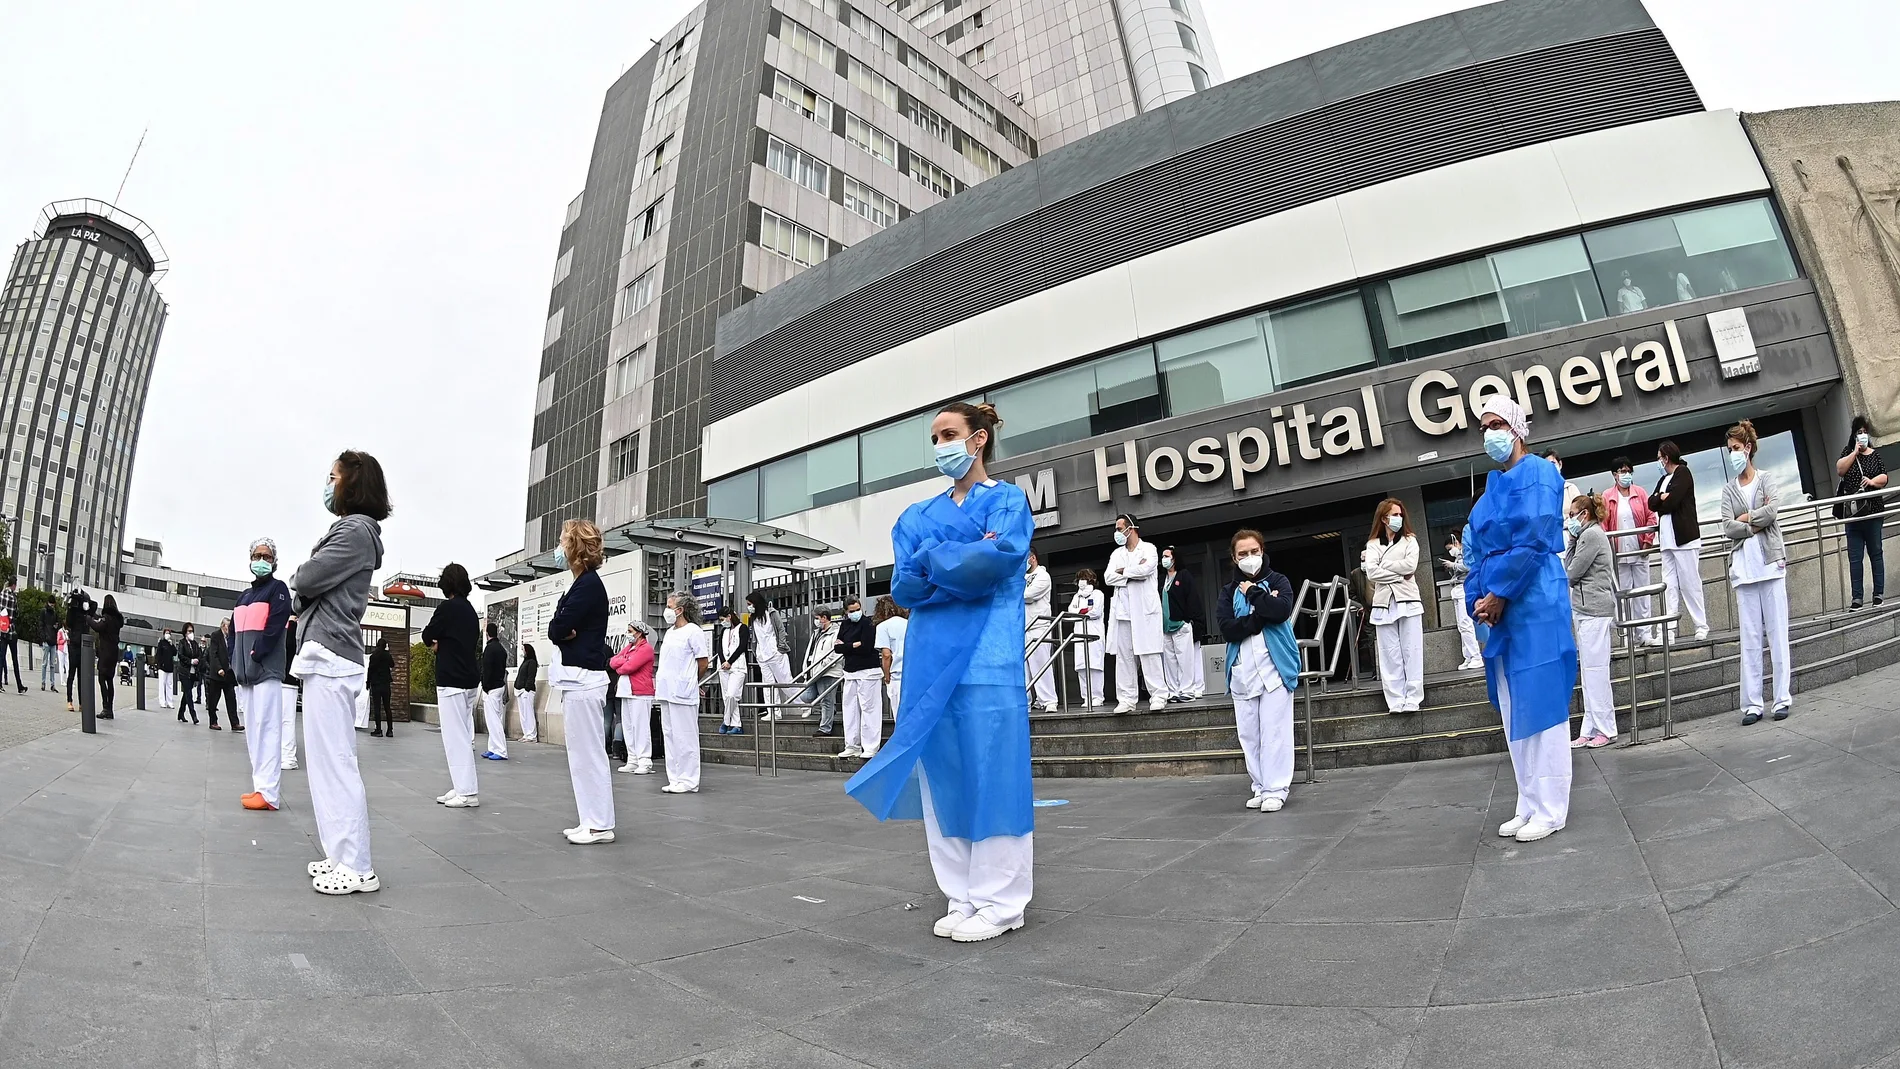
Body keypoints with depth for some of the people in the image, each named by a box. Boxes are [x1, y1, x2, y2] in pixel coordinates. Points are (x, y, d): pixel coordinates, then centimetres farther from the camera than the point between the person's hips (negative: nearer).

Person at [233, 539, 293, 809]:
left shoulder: (277, 588, 1)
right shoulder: (244, 595, 22)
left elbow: (275, 627, -11)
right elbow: (234, 631, 19)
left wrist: (257, 655, -18)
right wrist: (234, 663, 7)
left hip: (266, 669, -8)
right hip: (245, 671, 8)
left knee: (266, 727, -11)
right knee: (252, 730, 9)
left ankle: (268, 792, -13)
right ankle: (261, 786, 14)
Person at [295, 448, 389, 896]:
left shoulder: (355, 530, -9)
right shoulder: (351, 530, 22)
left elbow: (305, 581, -14)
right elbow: (307, 588, 22)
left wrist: (302, 571, 7)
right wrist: (309, 575, 2)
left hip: (330, 658, -11)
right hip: (329, 657, 11)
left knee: (333, 763, -8)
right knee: (330, 762, 12)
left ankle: (355, 867, -4)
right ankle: (345, 857, 19)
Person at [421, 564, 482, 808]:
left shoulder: (448, 608, -10)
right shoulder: (470, 611, 13)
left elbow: (427, 636, -4)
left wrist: (435, 642, 16)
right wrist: (442, 645, 8)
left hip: (452, 680, -8)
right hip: (469, 679, 8)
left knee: (456, 736, -6)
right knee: (464, 735, 12)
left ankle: (467, 792, -5)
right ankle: (461, 788, 17)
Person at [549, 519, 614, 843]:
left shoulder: (589, 585, -13)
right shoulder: (583, 584, 17)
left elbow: (556, 629, -16)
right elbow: (557, 630, 12)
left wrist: (563, 629, 3)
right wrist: (568, 630, -8)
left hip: (583, 680, -10)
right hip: (577, 679, 10)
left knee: (589, 753, -5)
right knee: (582, 753, 13)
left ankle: (601, 825, 2)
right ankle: (592, 821, 19)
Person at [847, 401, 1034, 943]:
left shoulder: (1008, 500, 5)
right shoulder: (919, 515, 18)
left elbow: (997, 560, -14)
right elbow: (903, 587, 4)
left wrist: (933, 555, -2)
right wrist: (968, 562, -9)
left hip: (987, 660, -5)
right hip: (931, 660, 5)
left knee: (991, 778, -2)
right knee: (941, 780, 8)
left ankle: (1001, 904, 11)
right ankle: (962, 899, 20)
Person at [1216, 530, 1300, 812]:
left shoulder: (1278, 581, 6)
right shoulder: (1228, 592, 11)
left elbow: (1281, 610, -16)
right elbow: (1228, 629, -5)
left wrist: (1252, 593, -6)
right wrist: (1262, 614, -12)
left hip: (1274, 665, -3)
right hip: (1242, 670, 3)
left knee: (1275, 731, -5)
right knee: (1249, 734, 5)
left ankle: (1276, 790, 2)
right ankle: (1260, 787, 15)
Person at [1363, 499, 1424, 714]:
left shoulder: (1410, 540, 11)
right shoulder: (1372, 544, 11)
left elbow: (1410, 566, -7)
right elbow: (1371, 573, -3)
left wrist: (1381, 564, -3)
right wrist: (1399, 576, -7)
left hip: (1408, 601, 0)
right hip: (1384, 604, 1)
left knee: (1412, 652, -2)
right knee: (1390, 655, -1)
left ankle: (1412, 700, 0)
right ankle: (1395, 702, 1)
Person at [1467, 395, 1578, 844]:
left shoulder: (1538, 473, -5)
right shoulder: (1492, 484, 17)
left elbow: (1532, 542, -15)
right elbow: (1476, 549, 14)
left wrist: (1498, 596, -13)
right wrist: (1478, 599, 1)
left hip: (1535, 604, -8)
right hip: (1499, 608, 8)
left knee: (1542, 703, -2)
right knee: (1514, 711, 11)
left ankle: (1551, 810, 7)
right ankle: (1530, 805, 20)